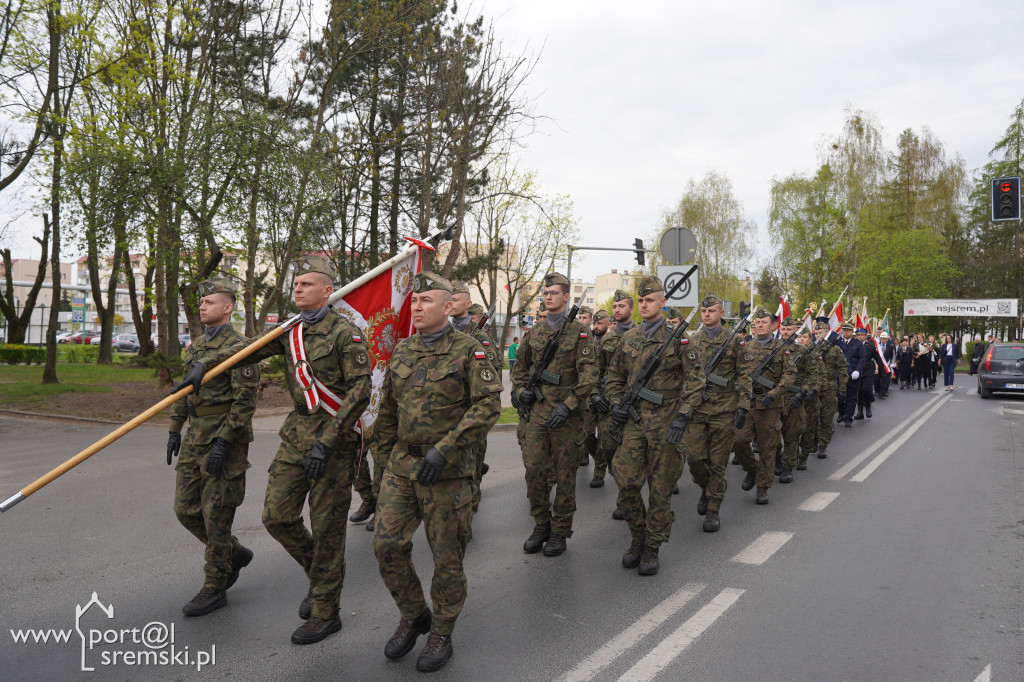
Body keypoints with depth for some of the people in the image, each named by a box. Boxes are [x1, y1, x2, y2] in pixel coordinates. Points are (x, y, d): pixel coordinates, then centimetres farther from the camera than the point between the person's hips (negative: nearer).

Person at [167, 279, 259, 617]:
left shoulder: (237, 347, -12)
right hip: (195, 437, 9)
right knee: (186, 509, 10)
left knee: (216, 514, -2)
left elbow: (245, 401, -18)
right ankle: (235, 554, 29)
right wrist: (175, 429, 16)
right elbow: (184, 391, 21)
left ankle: (215, 587, 12)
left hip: (225, 438, -8)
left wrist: (224, 441, -22)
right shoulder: (195, 346, 15)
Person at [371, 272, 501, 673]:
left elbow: (488, 405, -18)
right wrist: (390, 452, 17)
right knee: (387, 544, 2)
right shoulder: (402, 351, 9)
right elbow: (388, 407, 19)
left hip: (448, 472, -5)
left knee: (446, 556, 5)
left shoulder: (468, 351, -9)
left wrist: (444, 449, -23)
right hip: (402, 467, 5)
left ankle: (442, 634, 26)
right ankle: (413, 616, 27)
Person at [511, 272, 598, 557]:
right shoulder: (533, 332, 11)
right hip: (536, 409, 4)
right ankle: (541, 525, 18)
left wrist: (568, 405, -19)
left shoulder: (579, 332, -4)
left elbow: (589, 374, -11)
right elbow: (520, 367, 23)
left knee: (565, 474, 4)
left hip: (566, 413, -4)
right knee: (533, 468, 0)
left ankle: (560, 532, 16)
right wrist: (520, 391, 6)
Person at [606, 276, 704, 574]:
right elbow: (615, 375, 20)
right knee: (626, 482, -1)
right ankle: (638, 537, 20)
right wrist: (616, 404, 4)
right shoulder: (628, 338, 11)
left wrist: (682, 416, -15)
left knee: (660, 488, 3)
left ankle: (652, 549, 16)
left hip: (665, 422, -4)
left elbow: (695, 377, -7)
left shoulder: (677, 335, -4)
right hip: (633, 419, 4)